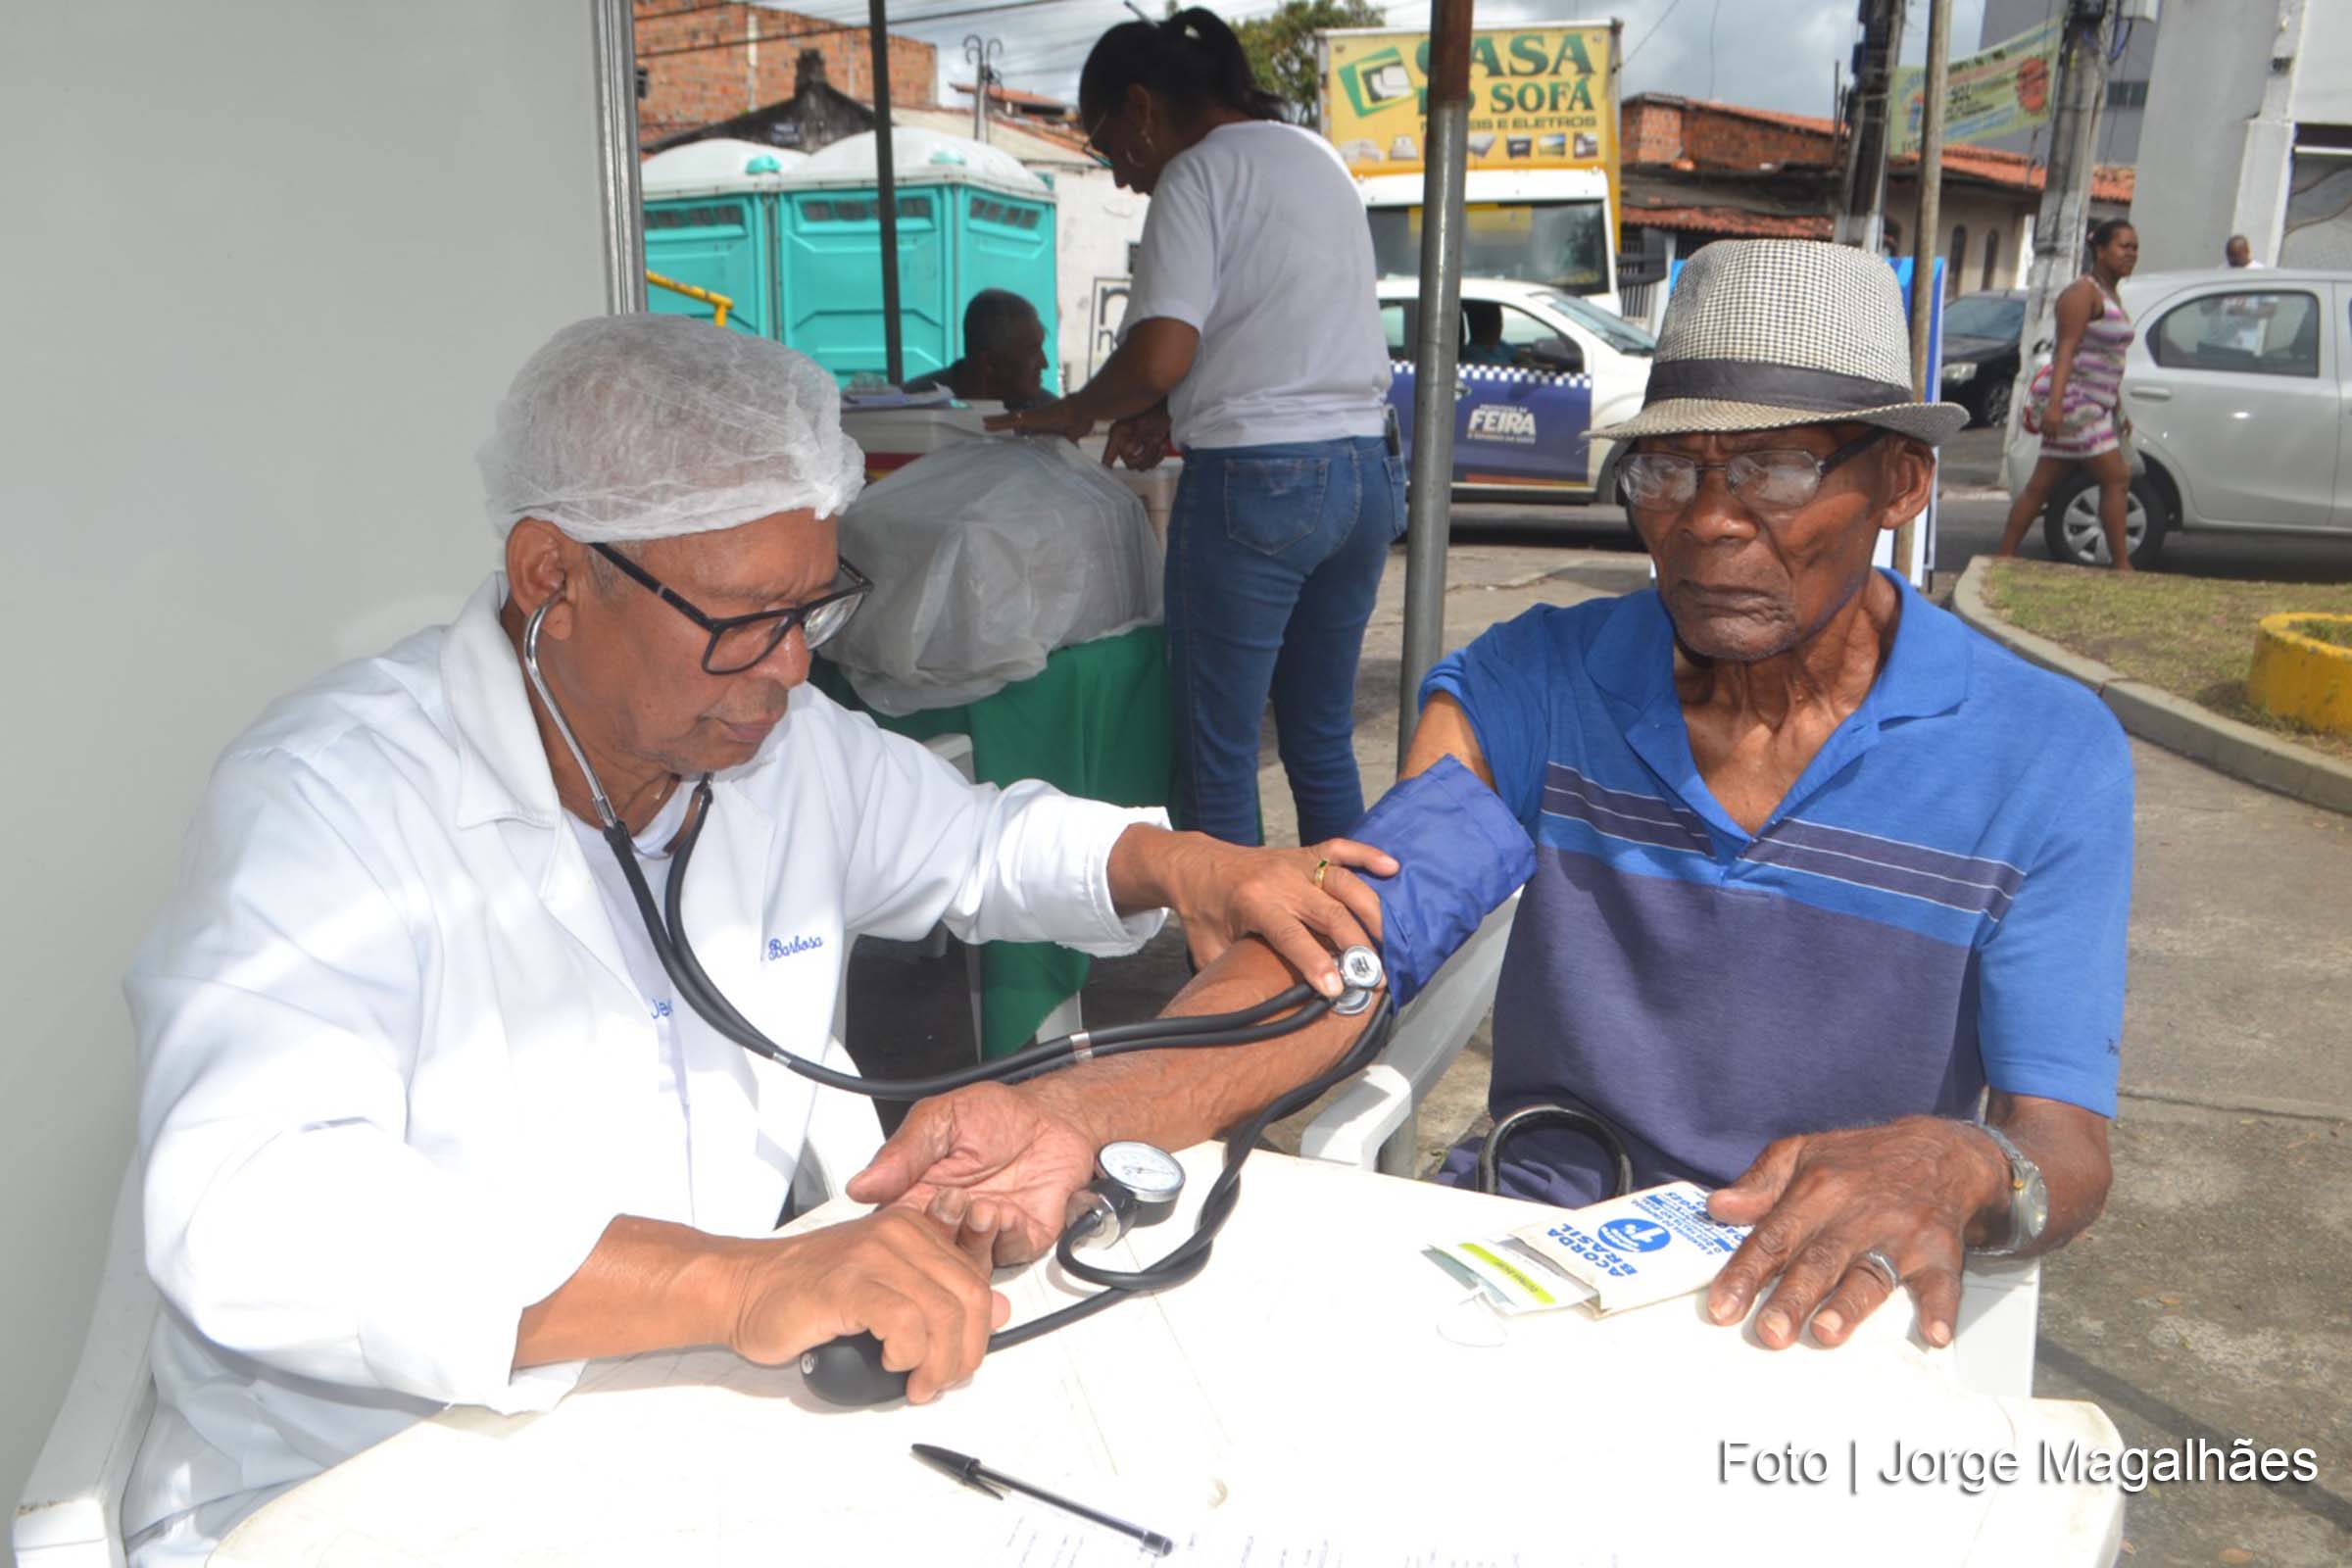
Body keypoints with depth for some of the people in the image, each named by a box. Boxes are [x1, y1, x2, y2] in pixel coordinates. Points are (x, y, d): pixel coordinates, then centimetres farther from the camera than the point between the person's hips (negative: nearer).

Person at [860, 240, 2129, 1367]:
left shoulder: (2043, 759, -5)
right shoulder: (1533, 689, -2)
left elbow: (2064, 1143, -10)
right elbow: (1353, 940, -16)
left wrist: (1952, 1170, -36)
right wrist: (1084, 1112, -35)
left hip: (1822, 1316, 0)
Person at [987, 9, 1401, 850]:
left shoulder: (1198, 174, -7)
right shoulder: (1318, 159, 19)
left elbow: (1158, 357, -18)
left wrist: (1077, 410, 0)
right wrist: (1175, 413, 14)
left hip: (1254, 482, -8)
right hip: (1366, 472, 8)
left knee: (1218, 754, 2)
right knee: (1323, 739, 16)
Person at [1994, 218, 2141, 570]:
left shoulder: (2110, 296, 20)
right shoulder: (2083, 292, -9)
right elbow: (2066, 350, -19)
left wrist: (2119, 412, 24)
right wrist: (2055, 404, -27)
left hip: (2094, 406, 10)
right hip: (2073, 399, -10)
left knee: (2041, 486, 7)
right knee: (2116, 477, -9)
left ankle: (2003, 556, 9)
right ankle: (2121, 566, -5)